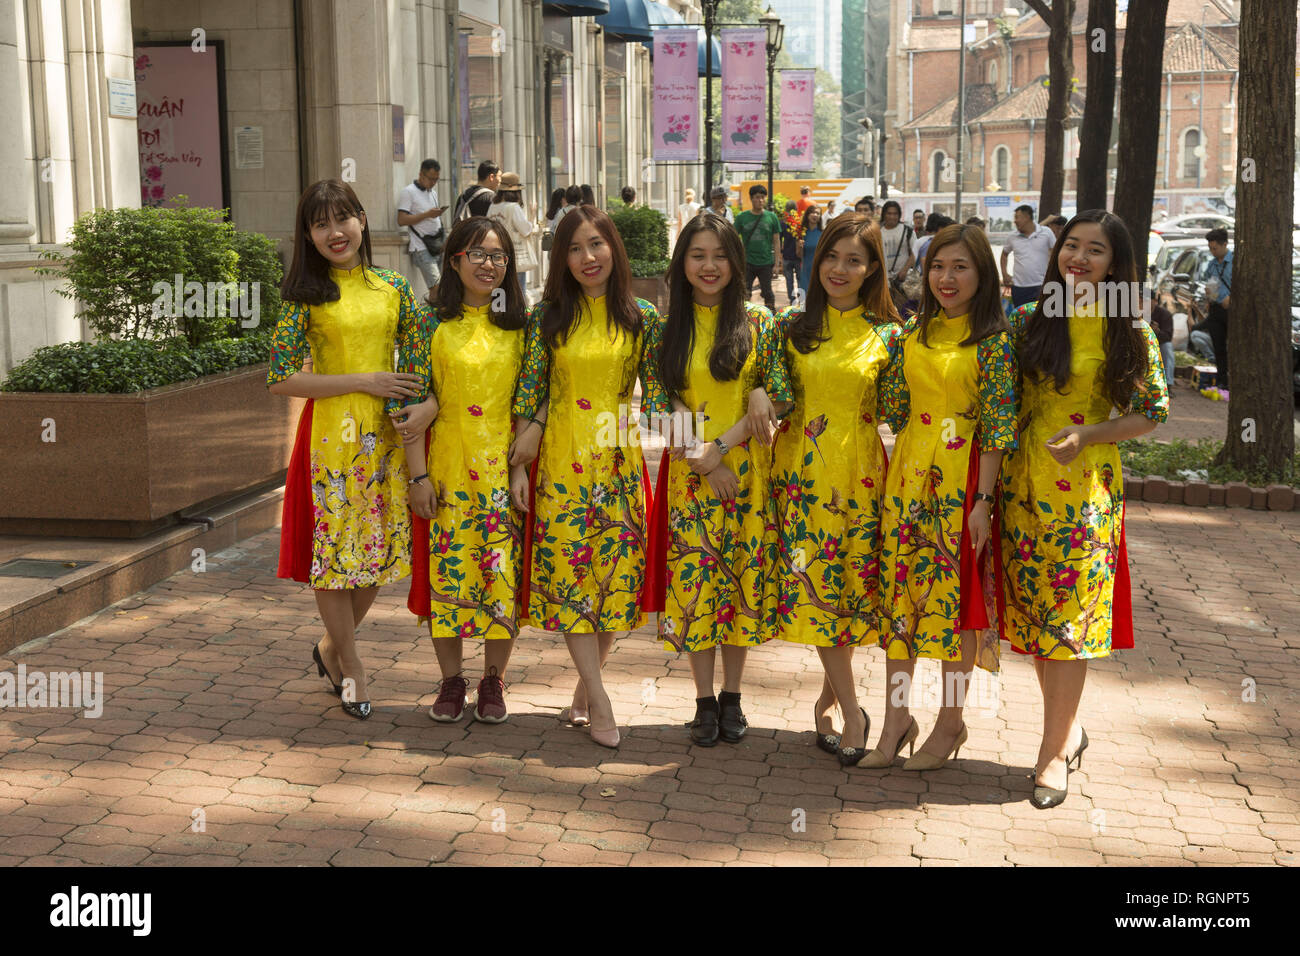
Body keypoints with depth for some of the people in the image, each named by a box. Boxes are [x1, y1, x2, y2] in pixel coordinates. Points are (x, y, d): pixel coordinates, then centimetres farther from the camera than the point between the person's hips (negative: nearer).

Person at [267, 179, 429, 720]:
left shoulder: (392, 288, 6)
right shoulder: (305, 296, -4)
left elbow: (423, 360, 11)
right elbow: (279, 379, -10)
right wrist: (364, 381, -13)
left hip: (385, 436, 4)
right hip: (331, 436, -3)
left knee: (377, 552, 9)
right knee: (333, 551, 2)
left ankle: (332, 648, 32)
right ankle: (351, 666, 20)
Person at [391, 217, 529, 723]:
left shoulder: (519, 327, 5)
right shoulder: (433, 324, 1)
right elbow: (414, 403, 0)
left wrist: (522, 468, -6)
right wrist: (419, 474, -5)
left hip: (502, 467, 1)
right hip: (447, 467, 0)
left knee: (502, 571, 0)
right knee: (447, 569, 1)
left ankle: (493, 679, 17)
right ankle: (451, 678, 18)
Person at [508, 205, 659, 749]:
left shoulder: (642, 317, 3)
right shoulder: (548, 316, 2)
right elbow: (529, 389, 3)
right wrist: (521, 460, -1)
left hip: (619, 460, 1)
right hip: (561, 460, 0)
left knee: (616, 573, 2)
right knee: (568, 572, -3)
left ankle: (585, 685, 20)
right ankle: (599, 698, 2)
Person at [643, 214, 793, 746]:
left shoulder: (759, 324, 1)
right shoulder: (666, 328, 4)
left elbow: (780, 397, -5)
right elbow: (658, 406, -1)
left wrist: (723, 443, -15)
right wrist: (706, 462, -11)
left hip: (749, 472, 0)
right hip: (690, 476, 1)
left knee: (742, 577, 4)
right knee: (694, 580, 0)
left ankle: (732, 694, 18)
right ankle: (705, 700, 12)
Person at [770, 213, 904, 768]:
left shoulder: (886, 335, 1)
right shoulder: (792, 326, 6)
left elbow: (895, 410, 5)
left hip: (859, 473, -1)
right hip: (801, 471, 1)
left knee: (852, 585, 2)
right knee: (814, 588, -3)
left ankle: (830, 692, 22)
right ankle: (851, 711, 5)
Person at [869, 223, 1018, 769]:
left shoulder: (993, 340, -7)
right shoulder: (914, 331, 9)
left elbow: (998, 425, -10)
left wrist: (984, 499, -14)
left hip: (962, 477, -5)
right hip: (909, 475, 5)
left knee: (956, 592, 2)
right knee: (900, 587, 6)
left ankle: (950, 723, 16)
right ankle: (896, 719, 16)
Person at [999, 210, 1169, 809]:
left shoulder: (1128, 331, -2)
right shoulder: (1030, 321, 5)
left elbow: (1153, 410, 0)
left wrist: (1088, 434, -15)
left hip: (1085, 485, -3)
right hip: (1024, 480, 3)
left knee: (1071, 611, -1)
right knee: (1035, 607, 9)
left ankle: (1054, 750, 10)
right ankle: (1068, 727, 28)